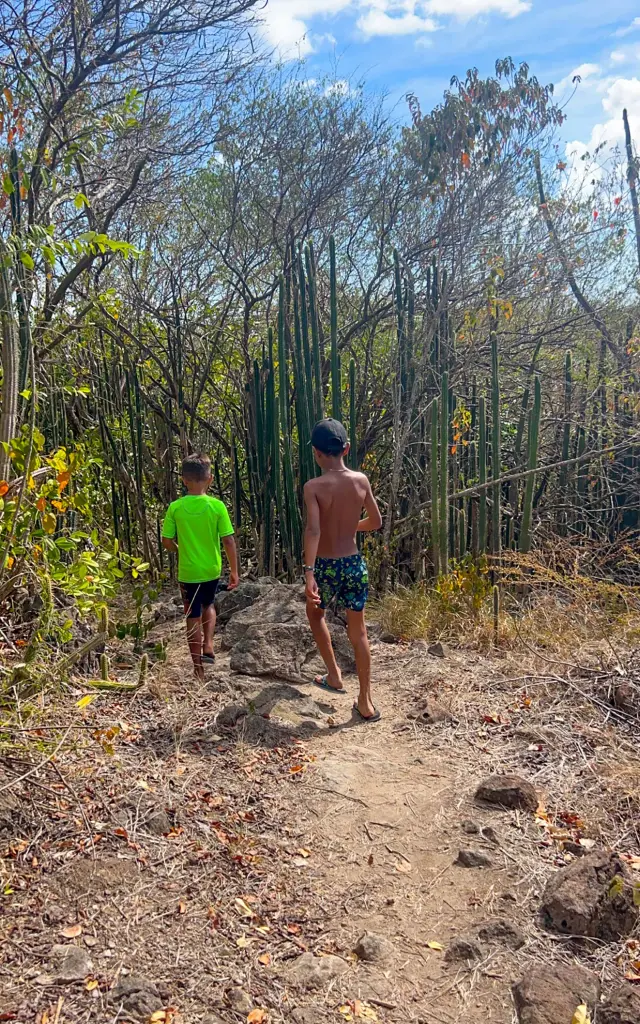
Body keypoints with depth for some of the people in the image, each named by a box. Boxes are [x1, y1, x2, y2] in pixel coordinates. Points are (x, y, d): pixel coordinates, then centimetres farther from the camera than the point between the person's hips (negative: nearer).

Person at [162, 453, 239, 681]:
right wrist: (234, 571, 0)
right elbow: (229, 541, -10)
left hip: (188, 572, -1)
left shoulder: (175, 507, -9)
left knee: (193, 617, 10)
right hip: (212, 569, 1)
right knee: (208, 605, 30)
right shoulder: (217, 506, -11)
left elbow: (167, 542, -4)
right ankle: (208, 646, 16)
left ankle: (199, 670, 17)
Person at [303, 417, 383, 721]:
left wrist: (309, 573, -31)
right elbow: (376, 522, 8)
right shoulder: (361, 480, -3)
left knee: (314, 613, 27)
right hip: (354, 564, 3)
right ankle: (366, 702, 15)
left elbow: (313, 530, -27)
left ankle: (334, 675, 28)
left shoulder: (314, 487, -14)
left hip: (326, 568, -3)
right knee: (358, 633, 12)